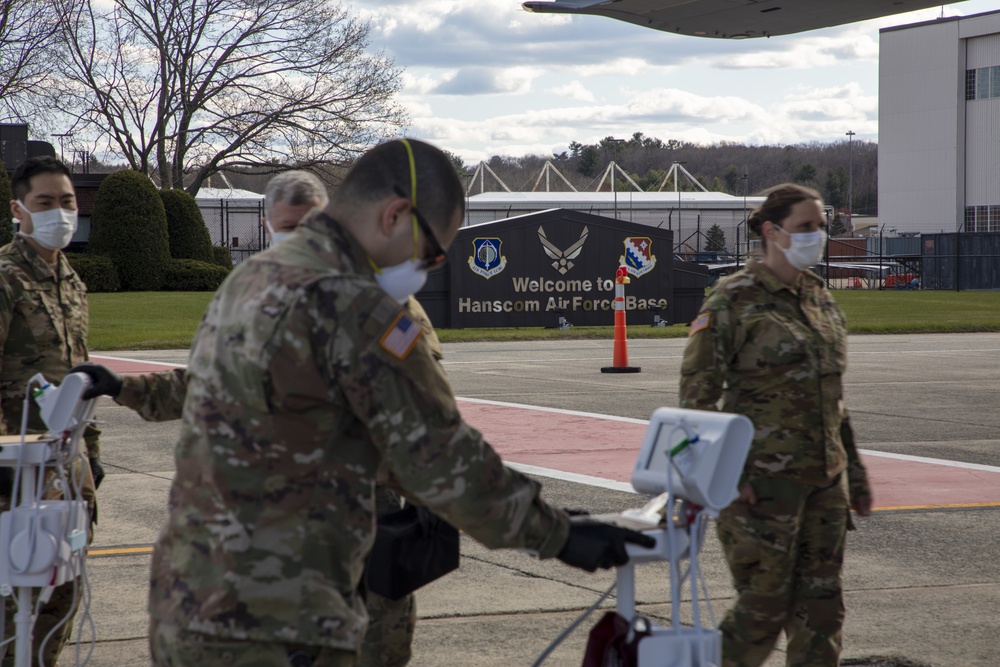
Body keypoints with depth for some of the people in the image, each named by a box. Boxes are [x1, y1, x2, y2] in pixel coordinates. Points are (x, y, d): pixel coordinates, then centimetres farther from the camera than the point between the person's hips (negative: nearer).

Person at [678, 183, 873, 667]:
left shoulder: (821, 300, 12)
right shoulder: (734, 300, -9)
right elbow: (696, 392, -10)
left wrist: (854, 473, 18)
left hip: (824, 479, 7)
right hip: (763, 478, -7)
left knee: (821, 605, 8)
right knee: (765, 604, -3)